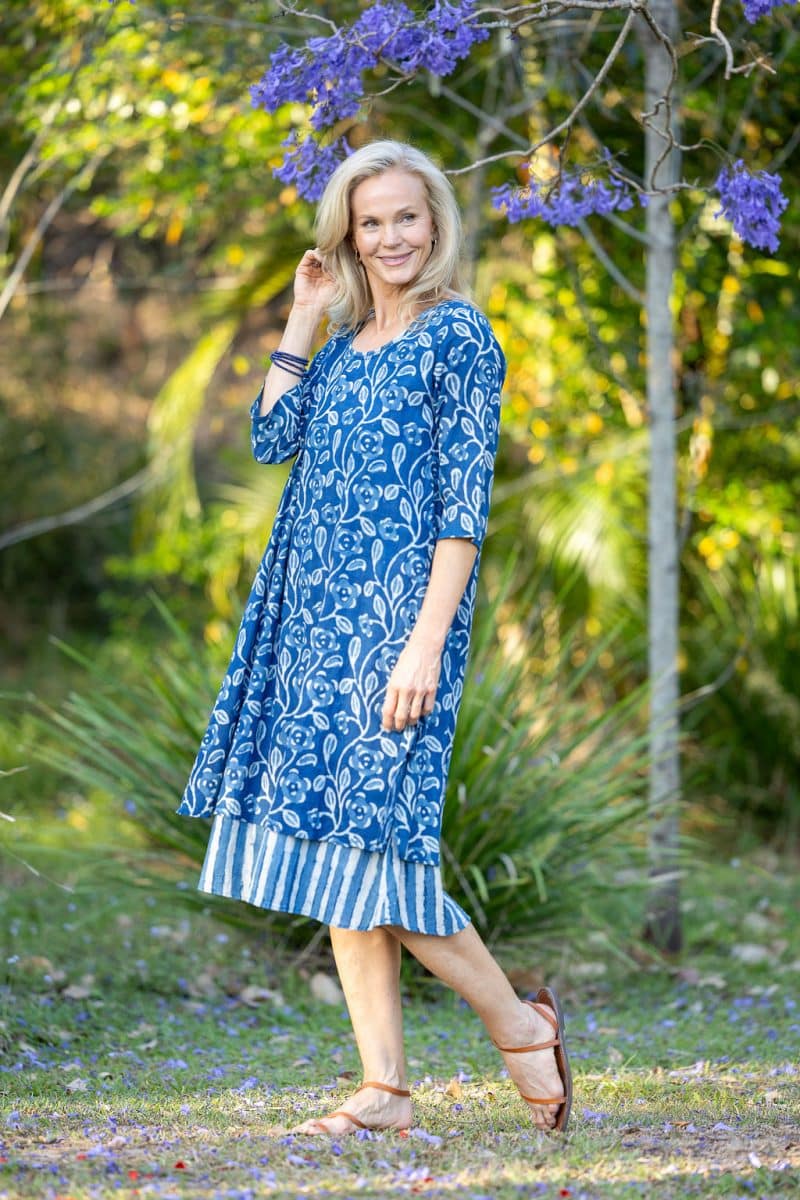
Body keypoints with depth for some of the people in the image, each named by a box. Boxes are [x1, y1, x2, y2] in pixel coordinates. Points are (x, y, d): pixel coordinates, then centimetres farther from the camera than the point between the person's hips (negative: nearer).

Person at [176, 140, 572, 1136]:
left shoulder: (456, 334, -6)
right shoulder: (345, 343, 16)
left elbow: (464, 501, -12)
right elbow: (274, 438, 8)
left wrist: (427, 642, -18)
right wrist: (302, 321, 9)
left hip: (398, 614, -8)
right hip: (318, 615, 8)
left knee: (369, 844, -10)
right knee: (336, 851, 4)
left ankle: (521, 1024, 7)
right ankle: (384, 1087, 8)